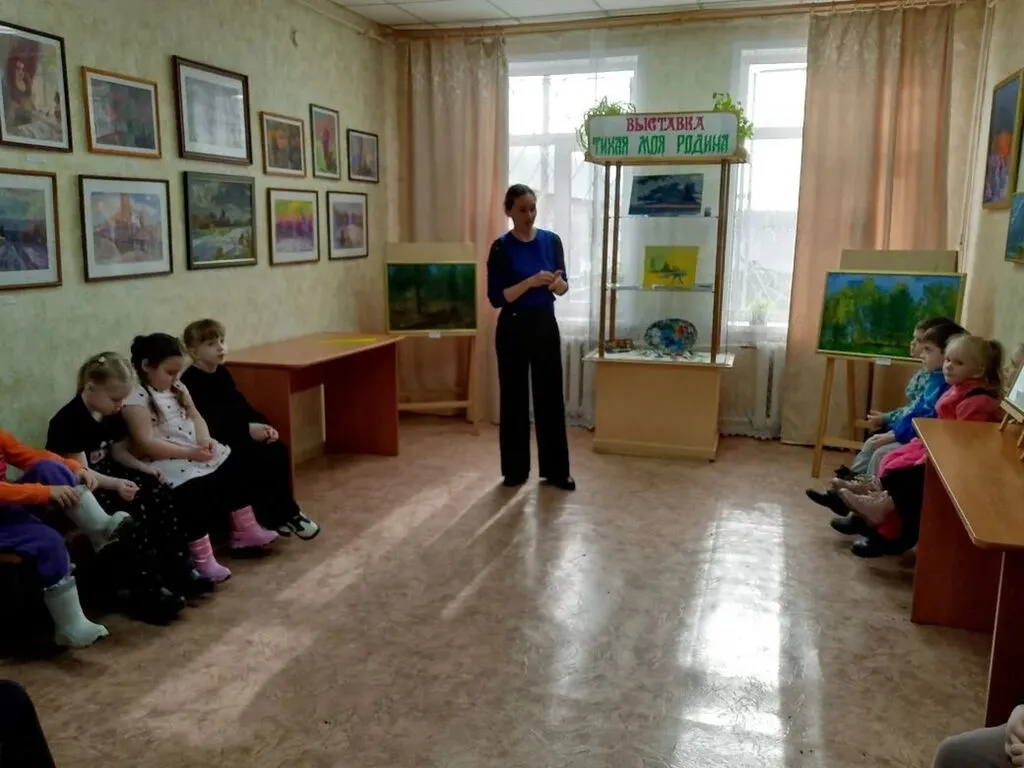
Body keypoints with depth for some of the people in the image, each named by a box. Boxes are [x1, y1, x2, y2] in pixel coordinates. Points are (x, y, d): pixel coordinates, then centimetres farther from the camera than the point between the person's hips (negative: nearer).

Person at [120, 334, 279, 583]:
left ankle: (245, 531, 19)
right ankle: (202, 559, -22)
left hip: (197, 451, 9)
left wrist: (205, 440, -11)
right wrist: (189, 453, -24)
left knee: (233, 468, 5)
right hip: (167, 460, -9)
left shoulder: (177, 388, 12)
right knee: (197, 490, -30)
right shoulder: (136, 399, -15)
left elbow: (195, 417, 11)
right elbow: (147, 444, -22)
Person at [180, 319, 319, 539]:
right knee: (260, 458, -24)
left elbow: (240, 405, 11)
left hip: (236, 434, 8)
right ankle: (285, 515, -8)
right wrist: (247, 429, -26)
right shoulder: (190, 382, -16)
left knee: (278, 450, -10)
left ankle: (281, 514, -1)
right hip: (214, 442, -8)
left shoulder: (222, 373, 10)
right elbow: (207, 423, -24)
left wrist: (264, 425, -7)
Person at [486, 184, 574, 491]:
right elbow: (496, 298, -12)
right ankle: (515, 470, 18)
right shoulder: (501, 248, -8)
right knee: (514, 398, 5)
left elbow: (562, 288, 7)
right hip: (513, 328, -3)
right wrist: (530, 282, -23)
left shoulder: (551, 240, 3)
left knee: (551, 397, 7)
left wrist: (558, 283, -16)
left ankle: (555, 470, 17)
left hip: (546, 325, 3)